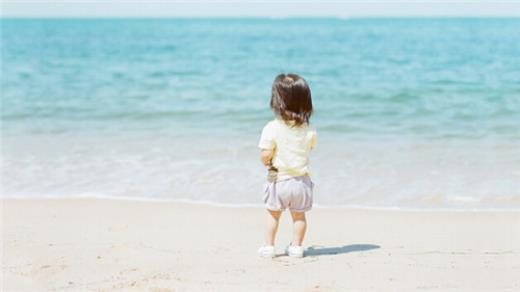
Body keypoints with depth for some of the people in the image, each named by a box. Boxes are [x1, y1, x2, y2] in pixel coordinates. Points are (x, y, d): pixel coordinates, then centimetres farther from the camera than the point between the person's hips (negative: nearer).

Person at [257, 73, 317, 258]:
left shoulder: (272, 128, -19)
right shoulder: (308, 130, -6)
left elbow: (265, 155, -21)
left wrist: (267, 162, 1)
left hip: (278, 179, -2)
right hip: (301, 180, 2)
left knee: (273, 214, 15)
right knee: (299, 215, 17)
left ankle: (268, 246, 19)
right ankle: (296, 246, 20)